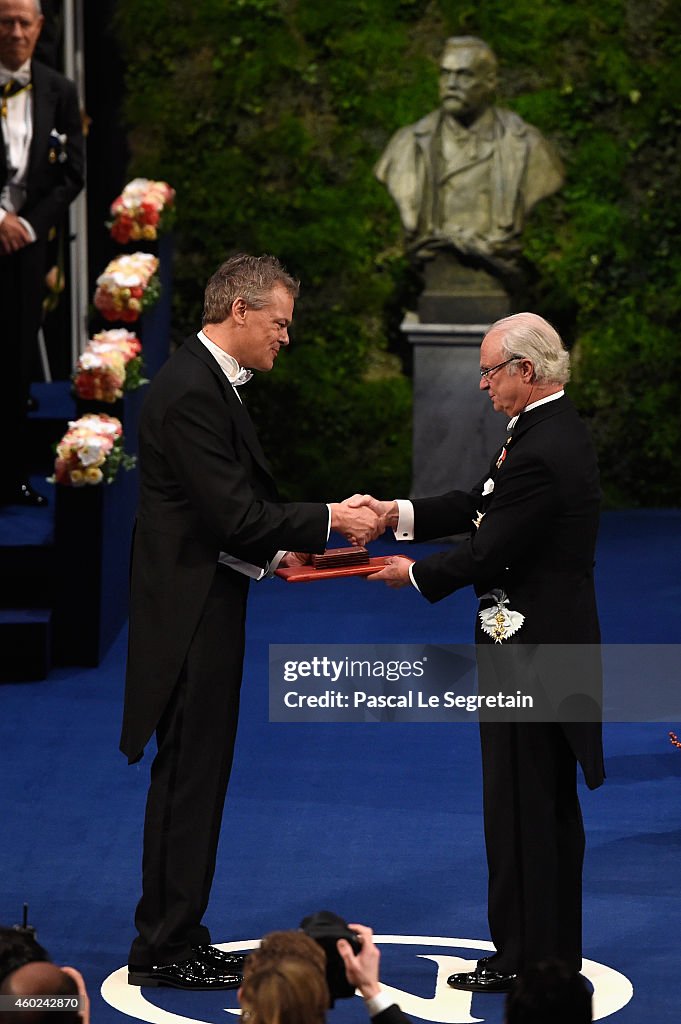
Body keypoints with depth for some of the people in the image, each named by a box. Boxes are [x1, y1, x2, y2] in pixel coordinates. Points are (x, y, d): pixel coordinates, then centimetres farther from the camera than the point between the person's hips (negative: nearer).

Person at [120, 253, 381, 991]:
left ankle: (171, 937, 21)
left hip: (204, 606, 11)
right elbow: (232, 513, -23)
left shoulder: (207, 382, 13)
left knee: (192, 778, 14)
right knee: (190, 777, -4)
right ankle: (166, 949, 2)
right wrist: (327, 521, -15)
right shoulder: (190, 391, -20)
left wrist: (276, 550, 8)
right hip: (190, 614, -11)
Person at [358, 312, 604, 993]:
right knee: (550, 803, 16)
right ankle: (557, 952, 24)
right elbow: (485, 504, 14)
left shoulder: (540, 452, -23)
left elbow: (489, 551, -20)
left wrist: (415, 575, -5)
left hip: (529, 648, -11)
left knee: (521, 803, -3)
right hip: (552, 637, 11)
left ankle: (525, 957, 3)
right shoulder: (555, 428, 10)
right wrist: (399, 514, 7)